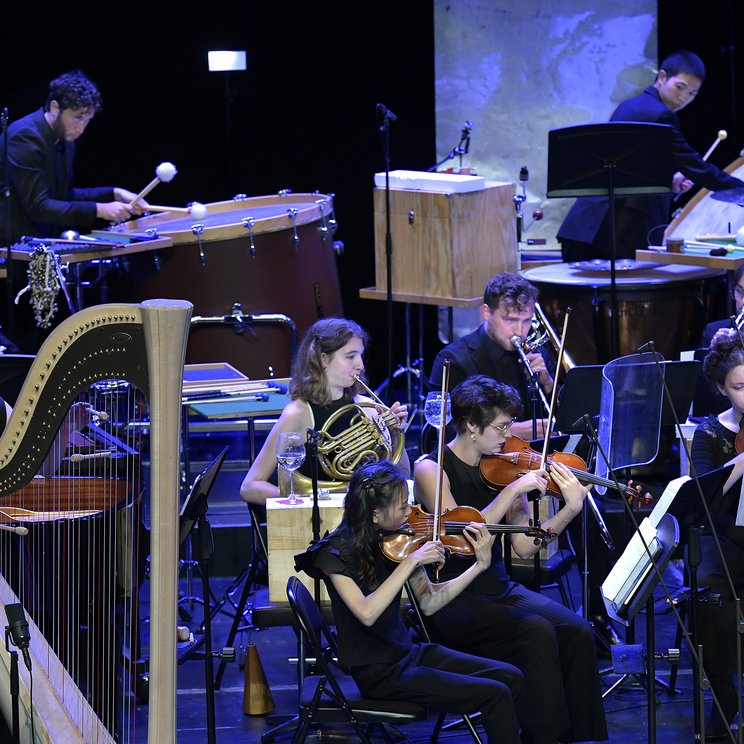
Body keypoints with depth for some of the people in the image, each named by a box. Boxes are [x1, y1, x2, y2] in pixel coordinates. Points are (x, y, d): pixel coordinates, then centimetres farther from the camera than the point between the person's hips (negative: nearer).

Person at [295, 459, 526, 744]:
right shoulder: (337, 551, -17)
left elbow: (428, 602, 5)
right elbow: (367, 613, -31)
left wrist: (480, 565, -4)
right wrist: (411, 562, -31)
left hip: (406, 653, 7)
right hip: (378, 674, -7)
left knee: (510, 677, -2)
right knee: (495, 694, -16)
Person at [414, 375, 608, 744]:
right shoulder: (431, 469, -8)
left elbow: (524, 546, 2)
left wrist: (570, 509, -12)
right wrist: (513, 490, -23)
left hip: (498, 588, 5)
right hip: (450, 600, -5)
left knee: (578, 633, -19)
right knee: (536, 632, -29)